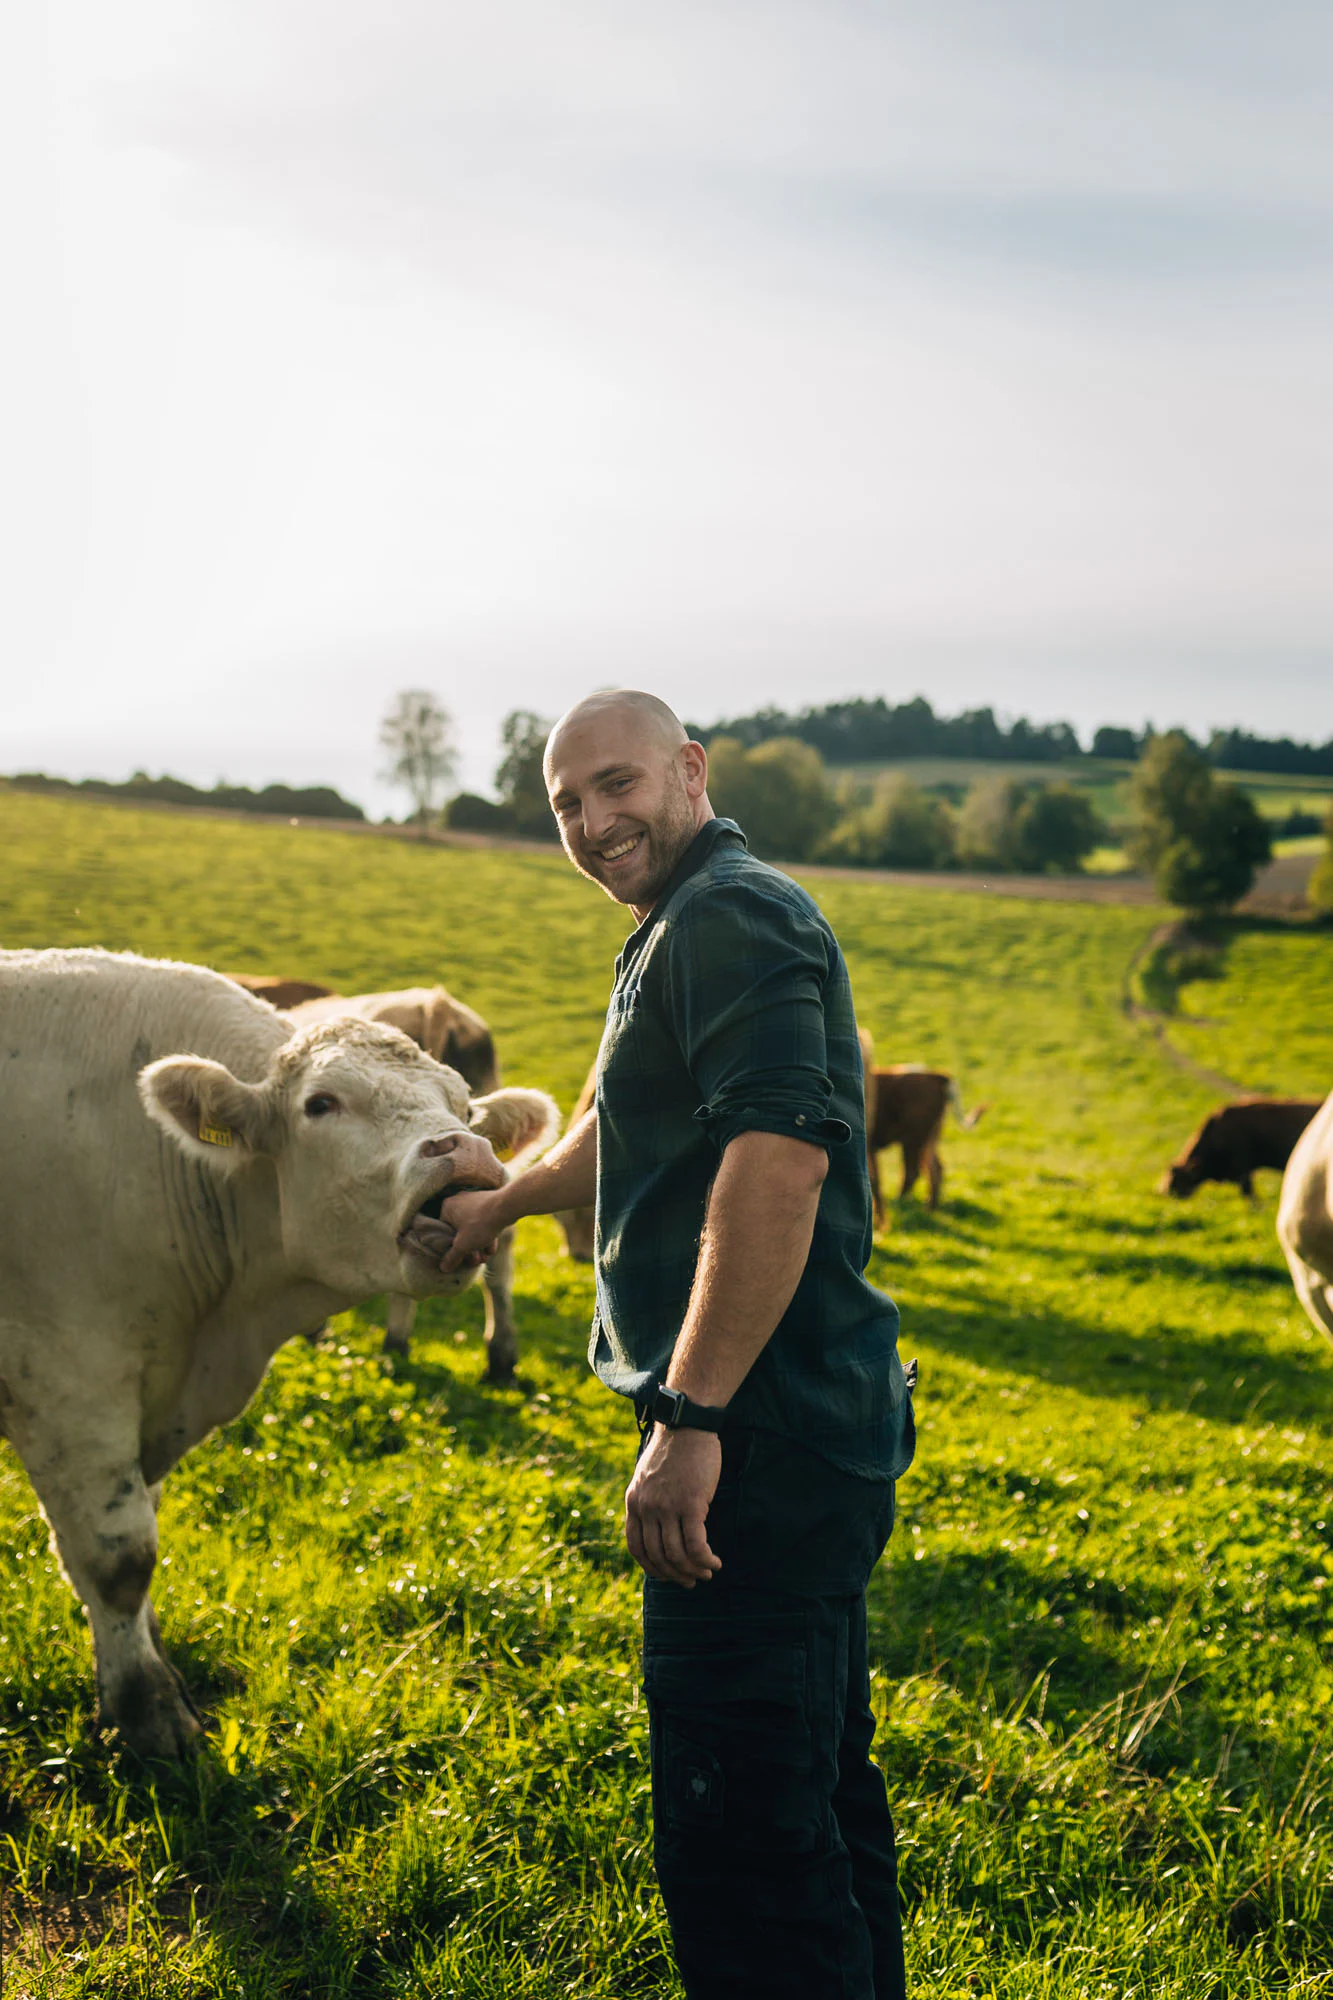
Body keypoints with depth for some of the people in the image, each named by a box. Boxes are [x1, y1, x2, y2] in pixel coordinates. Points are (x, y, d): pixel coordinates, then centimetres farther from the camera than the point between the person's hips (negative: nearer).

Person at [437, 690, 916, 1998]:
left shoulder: (727, 919, -13)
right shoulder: (689, 933, 21)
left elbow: (782, 1150, -28)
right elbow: (629, 1130, 38)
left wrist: (691, 1419, -30)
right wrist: (502, 1204, 52)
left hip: (763, 1435, -11)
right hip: (812, 1430, 11)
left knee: (737, 1839, -8)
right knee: (817, 1790, 22)